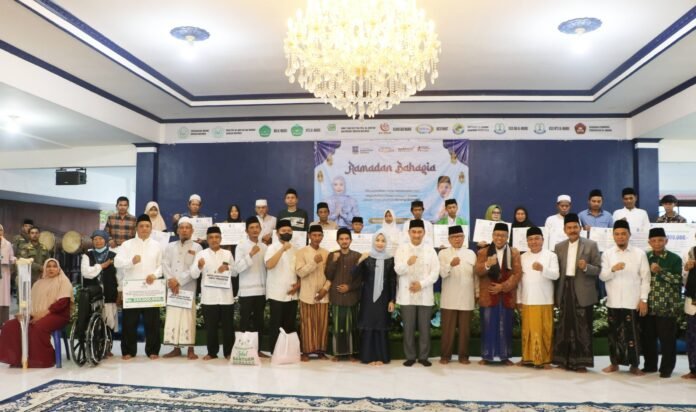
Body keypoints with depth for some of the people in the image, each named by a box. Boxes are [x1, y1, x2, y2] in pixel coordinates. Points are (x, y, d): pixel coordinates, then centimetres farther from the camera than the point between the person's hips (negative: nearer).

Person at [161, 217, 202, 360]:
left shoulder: (197, 247, 4)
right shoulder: (170, 246, 14)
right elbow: (165, 265, 4)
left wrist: (179, 281, -11)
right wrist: (171, 280, -11)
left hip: (188, 287, -3)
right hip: (172, 287, 3)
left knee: (188, 317, -4)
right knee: (172, 316, 2)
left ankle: (190, 349, 1)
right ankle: (176, 348, 9)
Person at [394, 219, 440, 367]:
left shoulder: (430, 249, 4)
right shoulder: (402, 248, 2)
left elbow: (435, 272, -1)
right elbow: (398, 270, -8)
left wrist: (422, 284, -14)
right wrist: (407, 263, -29)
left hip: (425, 295, 1)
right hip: (407, 295, -1)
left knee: (425, 327, 5)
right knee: (408, 328, 3)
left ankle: (423, 356, 17)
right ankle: (410, 356, 15)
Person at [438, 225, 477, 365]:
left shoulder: (471, 254, 9)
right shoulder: (443, 253, 2)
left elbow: (475, 275, 11)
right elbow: (442, 273, -11)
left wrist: (477, 293, 8)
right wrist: (451, 264, -30)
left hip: (467, 298, 2)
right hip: (449, 298, -2)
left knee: (465, 328, 5)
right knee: (448, 328, 1)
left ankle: (463, 355, 15)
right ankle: (446, 355, 10)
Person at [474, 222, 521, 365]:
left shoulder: (514, 253, 6)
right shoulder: (483, 252, 5)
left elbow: (517, 273, -2)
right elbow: (477, 272, -6)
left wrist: (503, 286, -12)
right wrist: (487, 265, -27)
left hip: (507, 296, 0)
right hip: (488, 296, 0)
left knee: (505, 327, 5)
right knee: (488, 326, 2)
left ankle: (505, 356, 15)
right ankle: (486, 356, 11)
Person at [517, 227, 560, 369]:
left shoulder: (551, 255, -1)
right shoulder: (523, 257, 9)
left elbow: (555, 275, -10)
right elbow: (519, 279, 10)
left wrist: (542, 269, -29)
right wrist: (519, 299, 8)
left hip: (545, 301, -3)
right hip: (527, 300, 3)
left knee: (545, 331, 1)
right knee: (528, 330, 7)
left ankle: (545, 359, 9)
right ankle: (528, 357, 16)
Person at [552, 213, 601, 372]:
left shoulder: (591, 245, -1)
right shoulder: (559, 247, 10)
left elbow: (598, 269, -1)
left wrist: (586, 267, -21)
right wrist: (555, 294, 5)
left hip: (583, 293, -3)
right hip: (564, 291, 4)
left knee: (582, 329, 1)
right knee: (564, 327, 9)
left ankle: (581, 362, 10)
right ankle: (565, 361, 19)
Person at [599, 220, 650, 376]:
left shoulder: (640, 254, 1)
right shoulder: (607, 254, 4)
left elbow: (645, 278, 0)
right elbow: (602, 276, -3)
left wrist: (644, 299, -5)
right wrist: (612, 269, -23)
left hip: (633, 301, -1)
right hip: (614, 301, 2)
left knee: (632, 333, 2)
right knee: (614, 333, 9)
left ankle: (634, 365, 14)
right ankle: (614, 363, 20)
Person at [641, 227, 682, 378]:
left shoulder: (674, 259, -2)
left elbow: (678, 280, -11)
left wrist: (660, 271, -20)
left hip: (667, 306, -3)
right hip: (648, 306, 3)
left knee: (667, 339, 3)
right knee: (647, 337, 10)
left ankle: (666, 368, 17)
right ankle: (650, 365, 24)